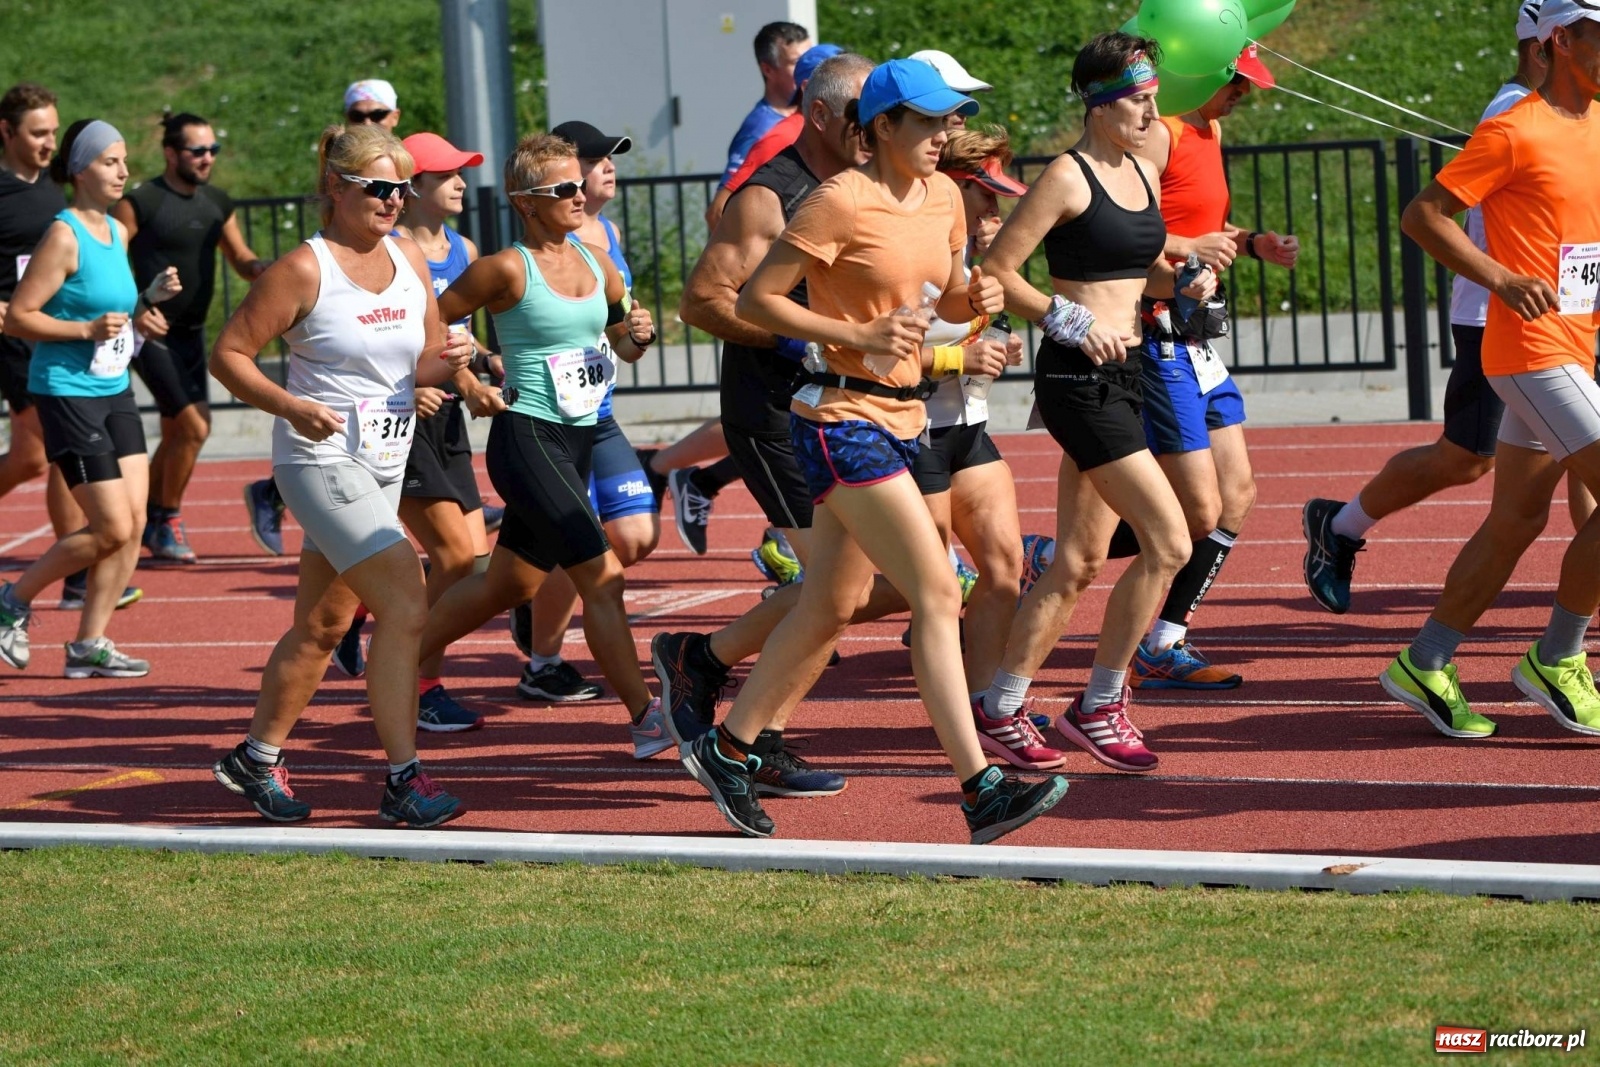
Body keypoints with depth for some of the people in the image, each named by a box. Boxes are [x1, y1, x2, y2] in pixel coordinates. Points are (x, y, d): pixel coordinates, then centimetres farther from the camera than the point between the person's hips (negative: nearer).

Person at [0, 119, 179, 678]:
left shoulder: (117, 233, 10)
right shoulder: (64, 237, -15)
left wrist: (150, 296, 6)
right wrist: (87, 328, -24)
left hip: (114, 391, 8)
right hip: (67, 394, -8)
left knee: (134, 521, 1)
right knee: (112, 528, -9)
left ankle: (90, 645, 10)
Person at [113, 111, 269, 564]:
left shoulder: (217, 203, 9)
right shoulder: (139, 203, -11)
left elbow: (241, 258, 17)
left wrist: (262, 269, -6)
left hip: (192, 334, 7)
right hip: (153, 333, -7)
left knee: (176, 433, 12)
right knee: (193, 427, -15)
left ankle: (147, 522, 28)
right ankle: (167, 523, 2)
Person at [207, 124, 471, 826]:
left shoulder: (409, 258, 8)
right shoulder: (305, 269, -12)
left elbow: (425, 360, 16)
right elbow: (228, 353, -9)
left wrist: (448, 362, -8)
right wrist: (292, 406, -22)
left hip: (385, 467, 8)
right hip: (323, 461, -8)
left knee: (322, 625, 15)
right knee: (405, 606, -18)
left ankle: (256, 759, 30)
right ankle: (403, 780, -16)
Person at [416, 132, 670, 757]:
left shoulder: (597, 263, 8)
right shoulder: (509, 269, -11)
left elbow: (621, 344, 20)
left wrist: (638, 336, -1)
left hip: (577, 442, 8)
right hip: (527, 440, -8)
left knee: (510, 584, 17)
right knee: (602, 576, -14)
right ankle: (645, 720, -13)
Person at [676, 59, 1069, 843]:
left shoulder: (943, 196, 9)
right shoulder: (840, 203, -14)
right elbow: (755, 300, -13)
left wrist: (977, 297, -1)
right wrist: (857, 336, -21)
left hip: (899, 417, 9)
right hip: (843, 418, -9)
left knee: (830, 607, 15)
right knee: (937, 595, -15)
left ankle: (726, 750, 29)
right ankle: (981, 792, -17)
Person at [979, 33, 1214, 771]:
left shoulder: (1144, 172, 13)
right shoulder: (1068, 178, -11)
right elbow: (996, 272, -13)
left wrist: (1185, 282, 6)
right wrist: (1075, 325, -18)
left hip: (1121, 377, 9)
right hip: (1078, 379, -9)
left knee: (1078, 563, 11)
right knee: (1168, 540, -13)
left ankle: (1001, 708, 19)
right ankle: (1098, 706, -3)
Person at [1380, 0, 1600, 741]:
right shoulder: (1514, 132, -11)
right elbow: (1422, 216, -12)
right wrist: (1501, 278, -21)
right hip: (1534, 351, -9)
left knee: (1515, 523, 11)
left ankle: (1425, 666, 18)